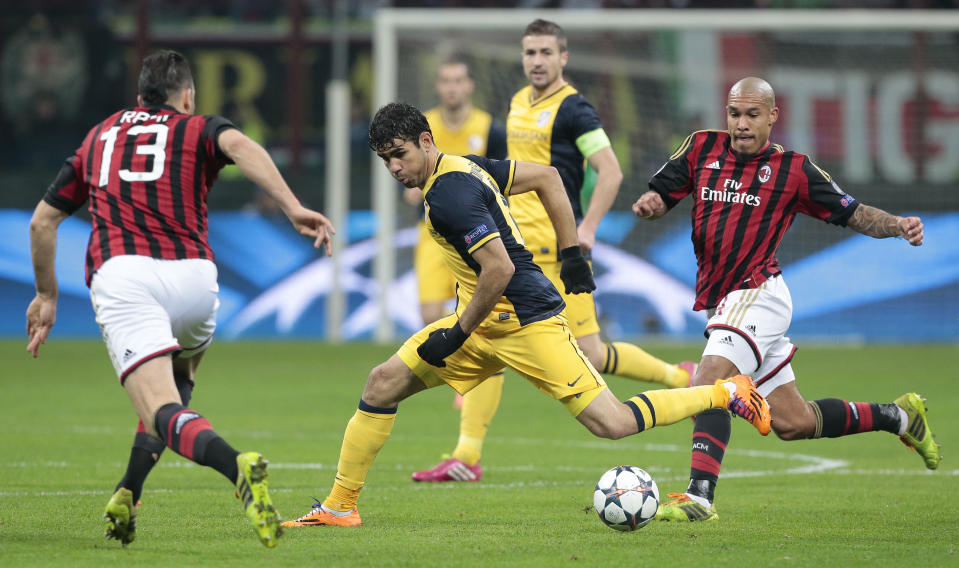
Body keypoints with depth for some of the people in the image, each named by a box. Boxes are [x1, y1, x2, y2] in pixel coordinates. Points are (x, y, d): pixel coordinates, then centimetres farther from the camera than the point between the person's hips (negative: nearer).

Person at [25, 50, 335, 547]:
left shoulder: (99, 136, 30)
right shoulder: (198, 130, 20)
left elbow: (43, 221, 33)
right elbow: (240, 146, -6)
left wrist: (47, 294, 46)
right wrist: (293, 208, -17)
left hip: (118, 277, 0)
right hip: (192, 277, 0)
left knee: (164, 414, -14)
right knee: (177, 381, 31)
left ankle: (237, 466, -44)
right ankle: (127, 496, 19)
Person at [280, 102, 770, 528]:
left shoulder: (448, 195, -20)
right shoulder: (464, 166, 8)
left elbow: (500, 268, -26)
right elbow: (547, 177, 15)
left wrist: (456, 335, -18)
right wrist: (571, 253, 16)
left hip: (525, 320, -10)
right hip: (484, 322, 10)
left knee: (610, 424, -11)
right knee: (382, 383, 2)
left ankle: (728, 393, 4)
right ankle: (339, 505, 8)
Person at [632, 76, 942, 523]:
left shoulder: (793, 168, -2)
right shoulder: (702, 148, 8)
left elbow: (852, 213, 3)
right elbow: (661, 194, 10)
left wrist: (899, 226, -14)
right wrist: (649, 203, -14)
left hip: (758, 294, -6)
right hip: (721, 301, 6)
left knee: (708, 381, -27)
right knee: (792, 422, 11)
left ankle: (700, 496, -32)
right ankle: (898, 416, 30)